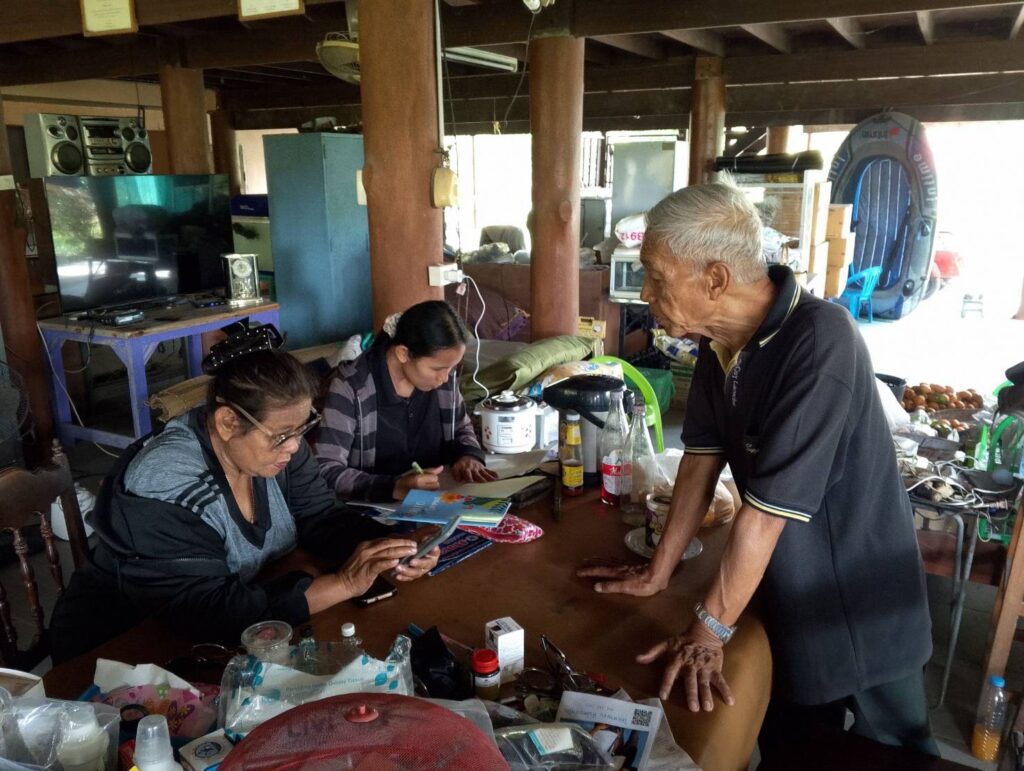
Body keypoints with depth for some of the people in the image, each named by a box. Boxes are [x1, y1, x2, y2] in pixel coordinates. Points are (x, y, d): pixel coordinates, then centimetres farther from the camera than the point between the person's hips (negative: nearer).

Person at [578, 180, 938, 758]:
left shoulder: (819, 342, -31)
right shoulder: (721, 339, -7)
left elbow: (768, 504, -29)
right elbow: (703, 457, -1)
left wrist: (711, 630, -21)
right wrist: (658, 574, 3)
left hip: (863, 600, -6)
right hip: (790, 595, 6)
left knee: (892, 752, 19)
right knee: (790, 747, 22)